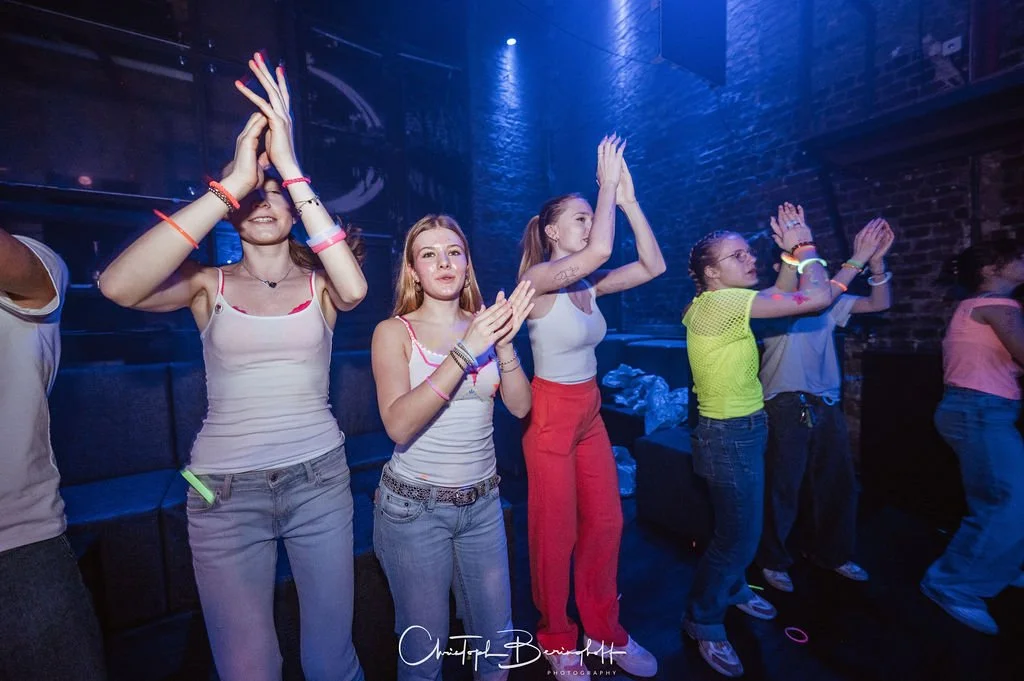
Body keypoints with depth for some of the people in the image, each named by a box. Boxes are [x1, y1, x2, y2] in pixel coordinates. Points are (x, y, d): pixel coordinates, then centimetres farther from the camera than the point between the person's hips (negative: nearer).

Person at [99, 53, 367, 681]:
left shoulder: (318, 282, 2)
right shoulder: (209, 283, 1)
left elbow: (355, 288, -22)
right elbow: (119, 286, -19)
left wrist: (290, 169, -22)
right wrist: (235, 178, -21)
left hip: (320, 478, 0)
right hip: (225, 488, 0)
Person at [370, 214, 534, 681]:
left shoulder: (485, 324, 1)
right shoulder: (394, 331, -9)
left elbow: (519, 406, -7)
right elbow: (399, 425, -21)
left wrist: (505, 343, -22)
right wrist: (464, 352, -28)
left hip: (482, 502, 3)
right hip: (414, 505, -3)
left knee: (497, 635, 18)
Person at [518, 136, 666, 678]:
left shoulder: (590, 285, 6)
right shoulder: (538, 278, -15)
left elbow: (653, 265, 0)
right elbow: (601, 251, -32)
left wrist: (627, 199, -4)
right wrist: (608, 184, -17)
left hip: (590, 412, 7)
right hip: (551, 414, -7)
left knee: (606, 523, 15)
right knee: (556, 533, 9)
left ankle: (603, 630, 38)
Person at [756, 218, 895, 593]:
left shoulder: (830, 298, 13)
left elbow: (879, 303, 5)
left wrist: (876, 261, -8)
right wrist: (858, 260, -23)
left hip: (827, 405, 7)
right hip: (787, 406, -7)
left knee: (838, 483, 16)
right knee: (782, 487, 2)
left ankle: (833, 553, 37)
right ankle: (772, 560, 20)